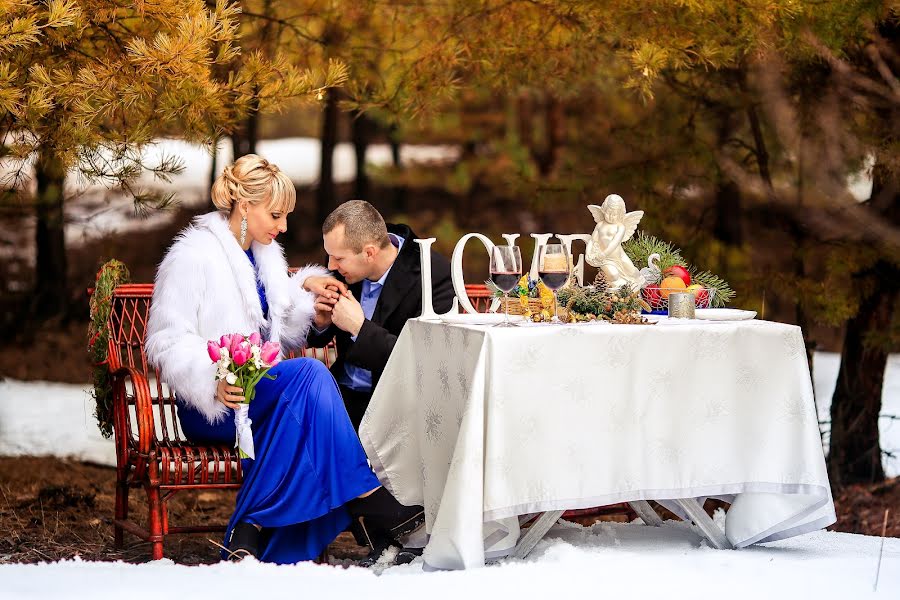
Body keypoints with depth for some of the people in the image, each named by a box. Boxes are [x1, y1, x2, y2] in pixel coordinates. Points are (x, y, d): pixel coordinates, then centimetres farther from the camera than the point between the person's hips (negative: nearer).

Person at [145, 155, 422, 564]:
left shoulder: (265, 255, 17)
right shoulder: (193, 255, -7)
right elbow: (167, 342, -13)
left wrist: (304, 289, 9)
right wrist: (214, 382, -29)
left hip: (267, 391, 7)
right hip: (212, 405, -7)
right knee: (310, 374, -30)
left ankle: (250, 530, -32)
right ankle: (363, 493, -25)